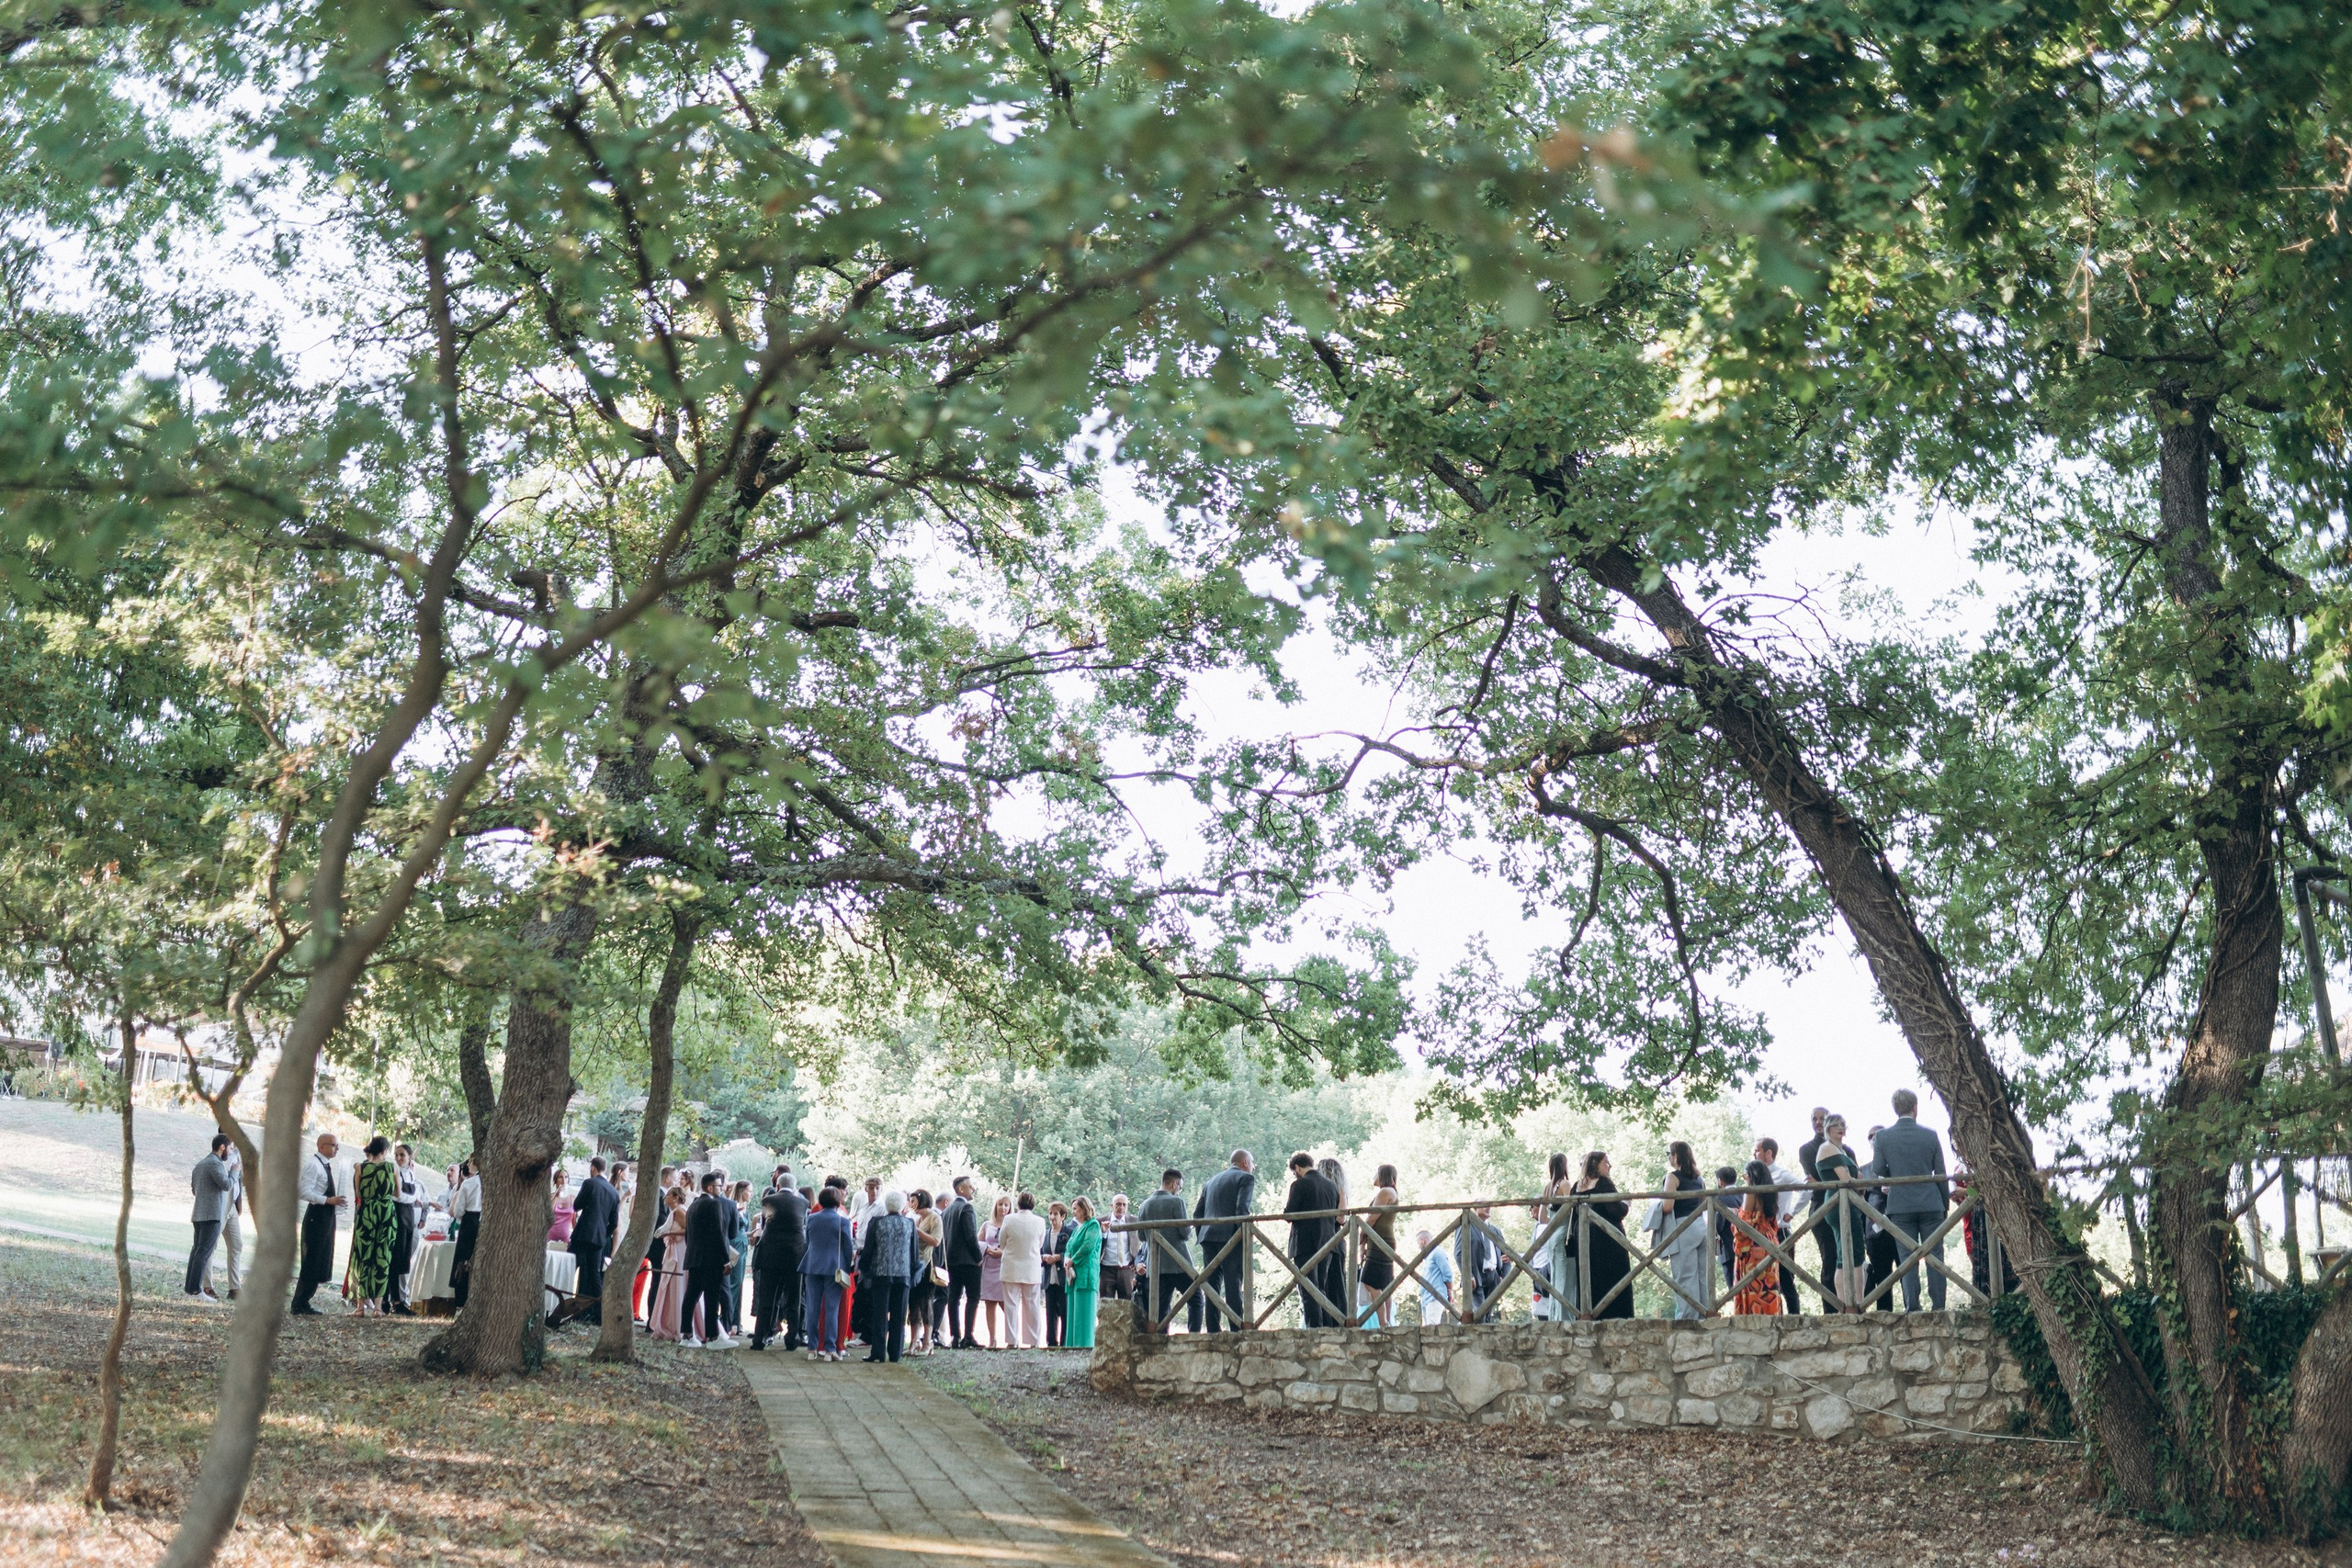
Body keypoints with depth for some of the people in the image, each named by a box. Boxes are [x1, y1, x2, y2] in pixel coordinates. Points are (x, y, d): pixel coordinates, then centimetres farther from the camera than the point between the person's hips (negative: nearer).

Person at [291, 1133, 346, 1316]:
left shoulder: (326, 1165, 17)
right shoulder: (313, 1164, -12)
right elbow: (303, 1191, -21)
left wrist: (337, 1200, 11)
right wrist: (329, 1200, -23)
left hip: (326, 1217, 10)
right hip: (316, 1216, -10)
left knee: (320, 1264, 11)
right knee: (312, 1263, -8)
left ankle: (303, 1303, 17)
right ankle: (300, 1306, -3)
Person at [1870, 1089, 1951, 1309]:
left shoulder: (1883, 1137, -4)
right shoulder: (1930, 1136, -3)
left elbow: (1878, 1171, -2)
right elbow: (1940, 1173, 1)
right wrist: (1946, 1202, 13)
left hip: (1900, 1205, 0)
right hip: (1930, 1204, 0)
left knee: (1907, 1257, 3)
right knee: (1935, 1255, 5)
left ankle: (1912, 1305, -2)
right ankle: (1938, 1305, 2)